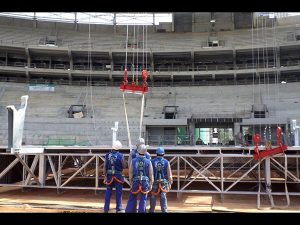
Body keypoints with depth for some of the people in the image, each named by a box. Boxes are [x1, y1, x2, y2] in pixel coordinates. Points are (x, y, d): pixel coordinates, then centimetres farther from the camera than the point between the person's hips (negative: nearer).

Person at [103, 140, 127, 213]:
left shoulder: (107, 155, 0)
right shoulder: (120, 156, -9)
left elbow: (105, 167, 1)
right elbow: (124, 166, -4)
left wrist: (105, 176, 7)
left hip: (109, 175, 3)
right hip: (118, 176, -3)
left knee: (108, 191, 11)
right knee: (118, 192, 5)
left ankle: (106, 208, 17)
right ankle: (118, 208, 10)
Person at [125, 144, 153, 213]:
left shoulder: (133, 161, -2)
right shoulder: (148, 162, -3)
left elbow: (130, 173, 0)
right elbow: (151, 175, -2)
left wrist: (131, 183, 8)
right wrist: (151, 184, 6)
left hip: (135, 182, 1)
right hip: (145, 182, -1)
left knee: (132, 198, 11)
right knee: (143, 199, 6)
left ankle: (129, 211, 14)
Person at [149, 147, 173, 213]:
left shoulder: (152, 162, -5)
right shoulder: (166, 162, -4)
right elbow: (169, 174, -2)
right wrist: (170, 183, 5)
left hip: (154, 182, 0)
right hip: (163, 182, 0)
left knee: (153, 197, 10)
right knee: (163, 197, 5)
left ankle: (151, 210, 18)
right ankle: (164, 210, 4)